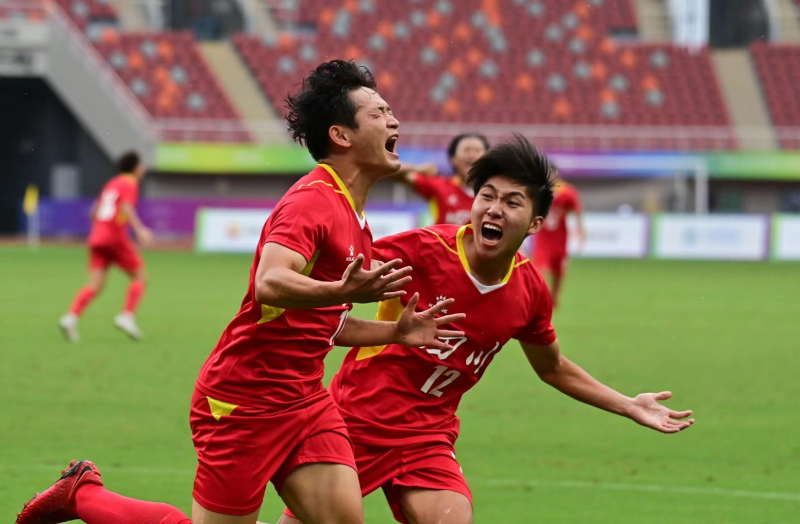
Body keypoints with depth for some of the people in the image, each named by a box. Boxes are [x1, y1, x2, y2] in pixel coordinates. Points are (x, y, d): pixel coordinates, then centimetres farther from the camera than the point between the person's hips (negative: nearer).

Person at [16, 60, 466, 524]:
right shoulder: (313, 200, -17)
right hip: (245, 401, -9)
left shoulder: (355, 221, 13)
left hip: (304, 399, 9)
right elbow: (270, 284, -35)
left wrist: (398, 332, 13)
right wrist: (343, 291, -50)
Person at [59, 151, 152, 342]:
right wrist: (140, 230, -29)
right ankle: (127, 316, -8)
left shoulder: (112, 183, 22)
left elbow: (94, 212, 25)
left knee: (95, 285, -1)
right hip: (116, 238, -7)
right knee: (139, 276, 6)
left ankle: (71, 317, -21)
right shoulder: (130, 184, -2)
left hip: (97, 237, 7)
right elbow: (126, 207, -20)